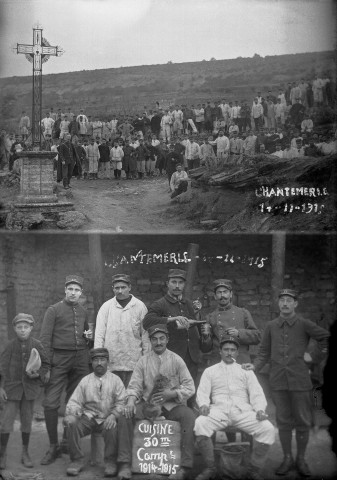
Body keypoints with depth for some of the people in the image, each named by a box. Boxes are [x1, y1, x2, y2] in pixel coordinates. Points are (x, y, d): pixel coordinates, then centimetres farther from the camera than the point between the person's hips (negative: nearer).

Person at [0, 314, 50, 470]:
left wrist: (38, 374, -13)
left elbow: (46, 364, 6)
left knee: (27, 422, 10)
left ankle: (25, 454, 24)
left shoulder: (37, 345, -3)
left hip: (30, 388, 1)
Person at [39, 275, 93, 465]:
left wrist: (89, 336, 4)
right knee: (51, 403, -10)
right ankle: (53, 447, 2)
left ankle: (67, 442, 21)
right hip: (60, 359, -4)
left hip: (81, 359, 4)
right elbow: (45, 339, -5)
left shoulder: (83, 311, 13)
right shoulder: (54, 310, -1)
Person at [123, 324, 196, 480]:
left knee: (188, 415, -32)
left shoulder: (176, 360, 3)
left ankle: (185, 466, -29)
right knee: (127, 413, -26)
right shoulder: (143, 361, 7)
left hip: (173, 405, -1)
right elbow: (134, 386, 1)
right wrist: (131, 401, -21)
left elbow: (189, 387, 0)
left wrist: (171, 394, -17)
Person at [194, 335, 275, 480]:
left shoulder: (246, 371, 23)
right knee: (200, 424, -33)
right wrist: (204, 404, -13)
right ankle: (210, 468, -15)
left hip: (243, 411, 1)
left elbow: (257, 393, 12)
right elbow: (202, 392, 10)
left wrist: (260, 409, -9)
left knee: (268, 429, -26)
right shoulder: (210, 371, 21)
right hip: (219, 410, -1)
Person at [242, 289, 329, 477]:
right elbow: (264, 352, 10)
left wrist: (313, 356, -1)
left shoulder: (304, 324, -2)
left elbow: (326, 337, 0)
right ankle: (287, 459, 21)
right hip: (278, 381, 2)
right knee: (283, 421, 9)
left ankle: (301, 459, 20)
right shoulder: (271, 326, 7)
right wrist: (255, 366, -4)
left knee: (303, 422, 5)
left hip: (300, 380, -2)